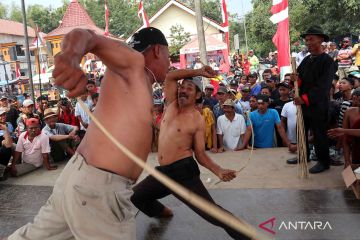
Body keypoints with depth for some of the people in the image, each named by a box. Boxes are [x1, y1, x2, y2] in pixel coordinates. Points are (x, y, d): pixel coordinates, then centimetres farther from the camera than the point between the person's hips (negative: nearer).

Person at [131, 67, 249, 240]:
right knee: (135, 196, 19)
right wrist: (198, 72, -2)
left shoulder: (198, 121, -6)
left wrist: (218, 171, -22)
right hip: (163, 171, 7)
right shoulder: (172, 104, 8)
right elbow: (170, 76, 1)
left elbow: (200, 154, -6)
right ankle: (162, 211, 47)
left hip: (184, 171, -6)